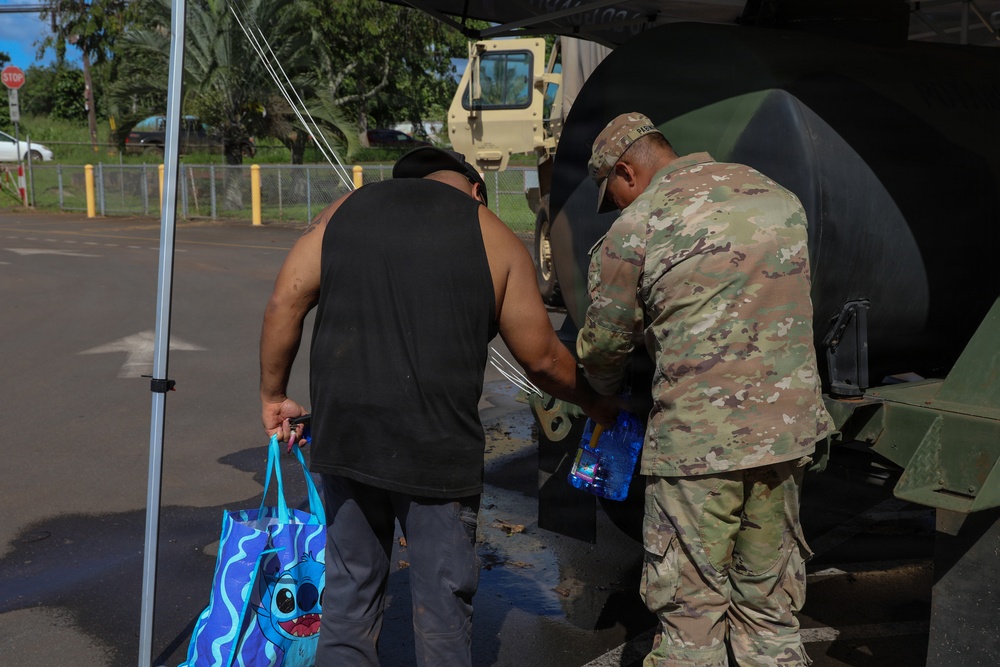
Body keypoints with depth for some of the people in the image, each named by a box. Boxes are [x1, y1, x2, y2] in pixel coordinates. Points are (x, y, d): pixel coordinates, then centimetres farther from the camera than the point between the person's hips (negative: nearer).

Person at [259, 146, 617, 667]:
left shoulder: (344, 211, 12)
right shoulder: (495, 238, 4)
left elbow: (285, 302, 5)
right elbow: (541, 358, 5)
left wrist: (273, 395, 15)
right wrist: (596, 404, 22)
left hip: (342, 433, 3)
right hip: (437, 446, -3)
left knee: (349, 586, 17)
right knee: (442, 595, 10)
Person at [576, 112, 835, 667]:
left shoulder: (633, 230, -6)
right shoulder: (778, 196, 11)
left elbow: (603, 347, 4)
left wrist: (607, 394, 26)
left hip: (697, 441, -6)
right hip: (788, 429, 6)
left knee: (690, 609, 7)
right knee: (769, 605, 17)